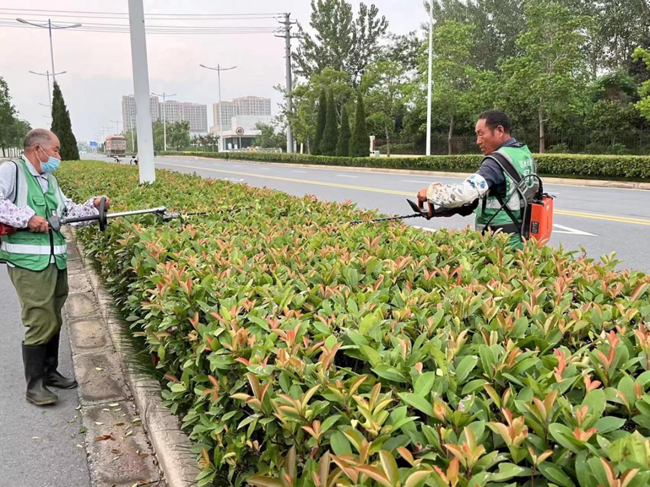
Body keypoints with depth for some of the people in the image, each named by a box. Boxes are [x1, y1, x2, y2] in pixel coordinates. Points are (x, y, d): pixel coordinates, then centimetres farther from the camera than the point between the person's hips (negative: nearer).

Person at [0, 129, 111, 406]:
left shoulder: (50, 180, 19)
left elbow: (69, 211, 22)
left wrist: (93, 206, 6)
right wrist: (27, 217, -24)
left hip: (56, 261, 8)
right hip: (28, 263, -8)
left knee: (54, 321, 14)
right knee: (41, 323, -7)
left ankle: (50, 373, 30)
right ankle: (34, 386, 7)